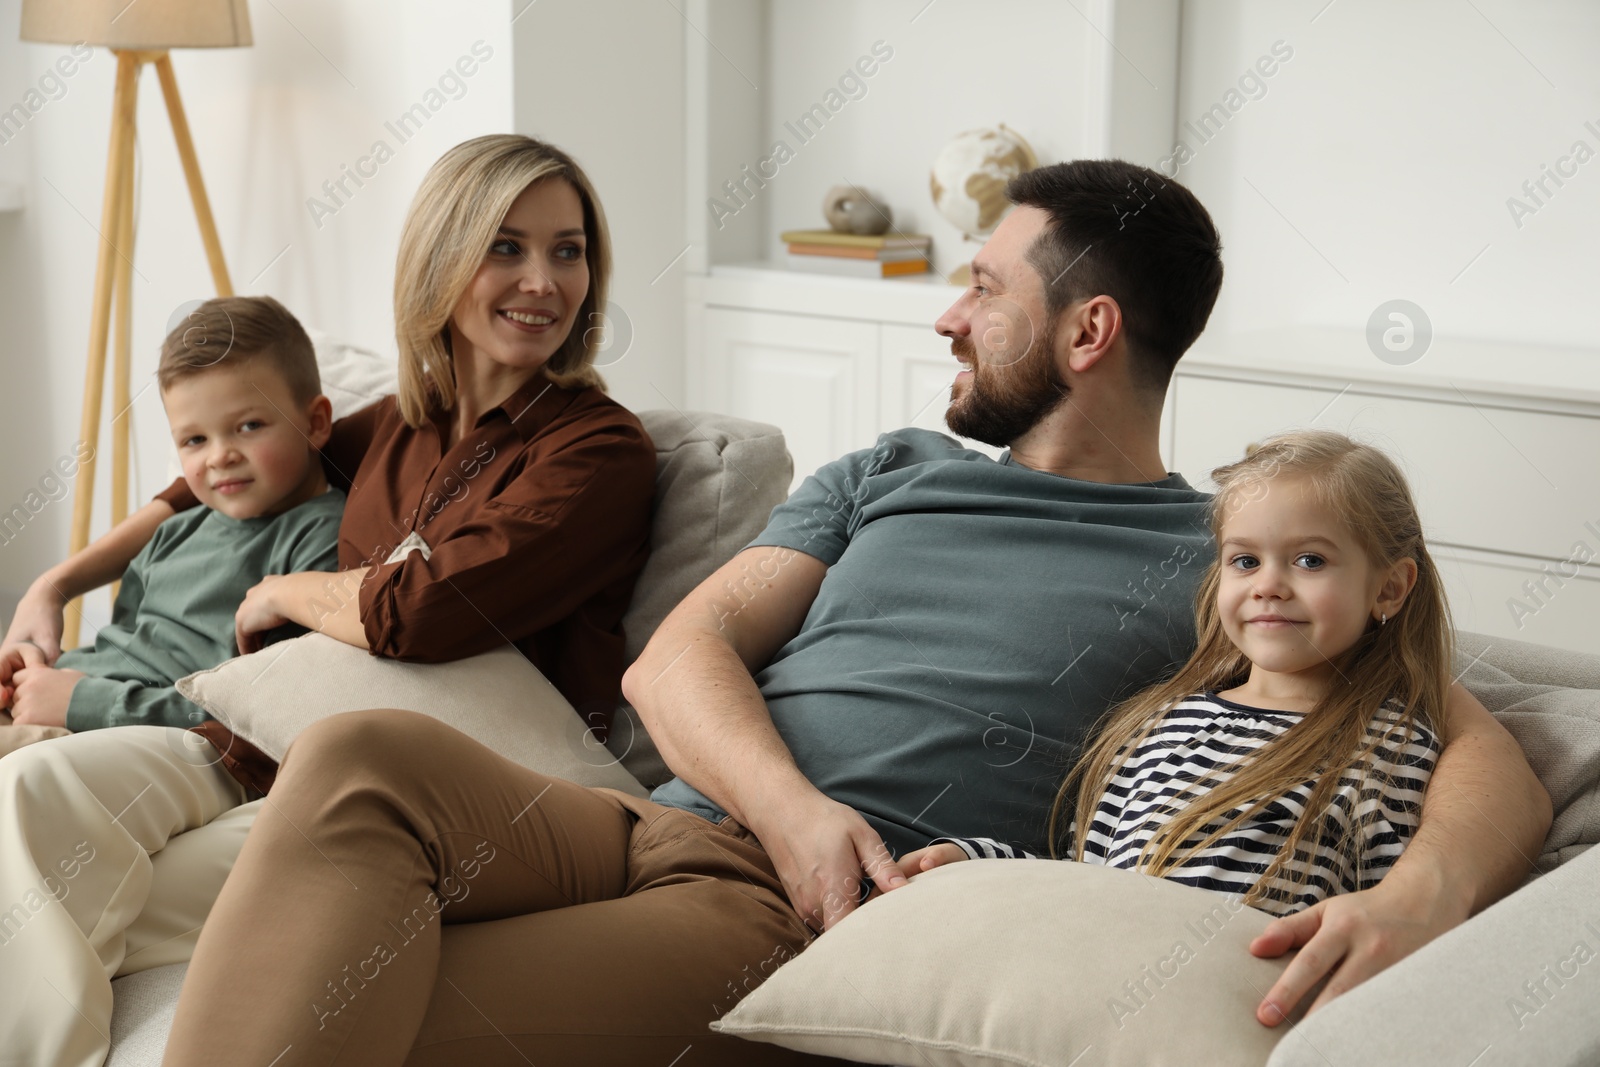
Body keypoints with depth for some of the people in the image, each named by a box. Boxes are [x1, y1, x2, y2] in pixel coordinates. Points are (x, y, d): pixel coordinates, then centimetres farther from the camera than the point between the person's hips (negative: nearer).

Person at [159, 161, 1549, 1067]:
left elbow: (1492, 759, 1)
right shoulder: (891, 473, 24)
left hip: (805, 924, -5)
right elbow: (677, 655, 13)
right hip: (663, 824, 5)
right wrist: (793, 807, -10)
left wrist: (1419, 895, -24)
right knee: (365, 755, -27)